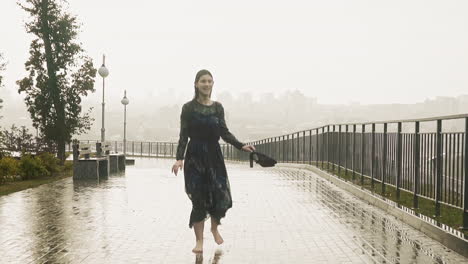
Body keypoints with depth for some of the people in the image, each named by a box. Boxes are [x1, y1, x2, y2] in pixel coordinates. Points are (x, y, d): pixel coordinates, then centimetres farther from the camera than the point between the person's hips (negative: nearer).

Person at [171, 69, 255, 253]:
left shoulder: (217, 107, 7)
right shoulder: (189, 108, -2)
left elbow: (224, 133, 5)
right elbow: (183, 135, -4)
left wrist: (241, 146, -7)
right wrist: (179, 158, -14)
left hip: (214, 155, 3)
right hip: (195, 156, -3)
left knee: (220, 195, -1)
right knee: (199, 198, -2)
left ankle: (215, 228, 28)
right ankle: (199, 240, 12)